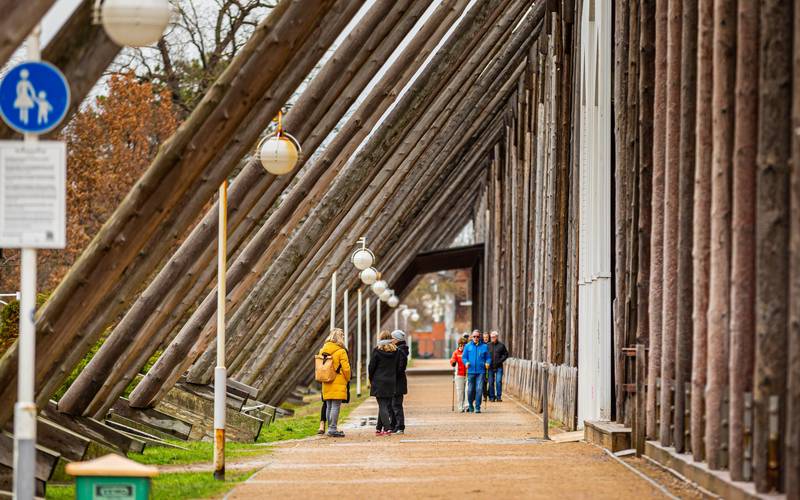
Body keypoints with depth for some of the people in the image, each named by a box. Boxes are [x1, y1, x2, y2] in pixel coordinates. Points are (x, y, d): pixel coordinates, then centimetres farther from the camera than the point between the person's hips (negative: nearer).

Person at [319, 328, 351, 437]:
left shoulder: (322, 350, 8)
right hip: (338, 383, -6)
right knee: (336, 406, -6)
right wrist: (347, 379, 6)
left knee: (328, 406, 12)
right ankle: (333, 429, -9)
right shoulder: (341, 352, -10)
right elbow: (346, 368, -10)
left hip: (326, 383, 6)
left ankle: (330, 428, 16)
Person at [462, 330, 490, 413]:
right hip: (471, 371, 1)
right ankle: (470, 406, 24)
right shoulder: (468, 346, 10)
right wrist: (466, 362, -9)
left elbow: (488, 357, 12)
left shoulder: (484, 346, 10)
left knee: (479, 389, -9)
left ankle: (477, 407, -3)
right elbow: (464, 357, 10)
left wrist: (487, 363, -8)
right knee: (470, 390, 3)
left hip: (481, 371, -1)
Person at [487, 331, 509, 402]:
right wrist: (487, 362, -1)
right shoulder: (488, 345, 7)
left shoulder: (501, 345, 3)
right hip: (490, 367, 2)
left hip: (499, 367, -2)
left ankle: (499, 396, -2)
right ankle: (491, 397, 11)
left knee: (498, 381, -10)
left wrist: (500, 361, -6)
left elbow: (506, 354, 7)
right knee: (491, 382, 3)